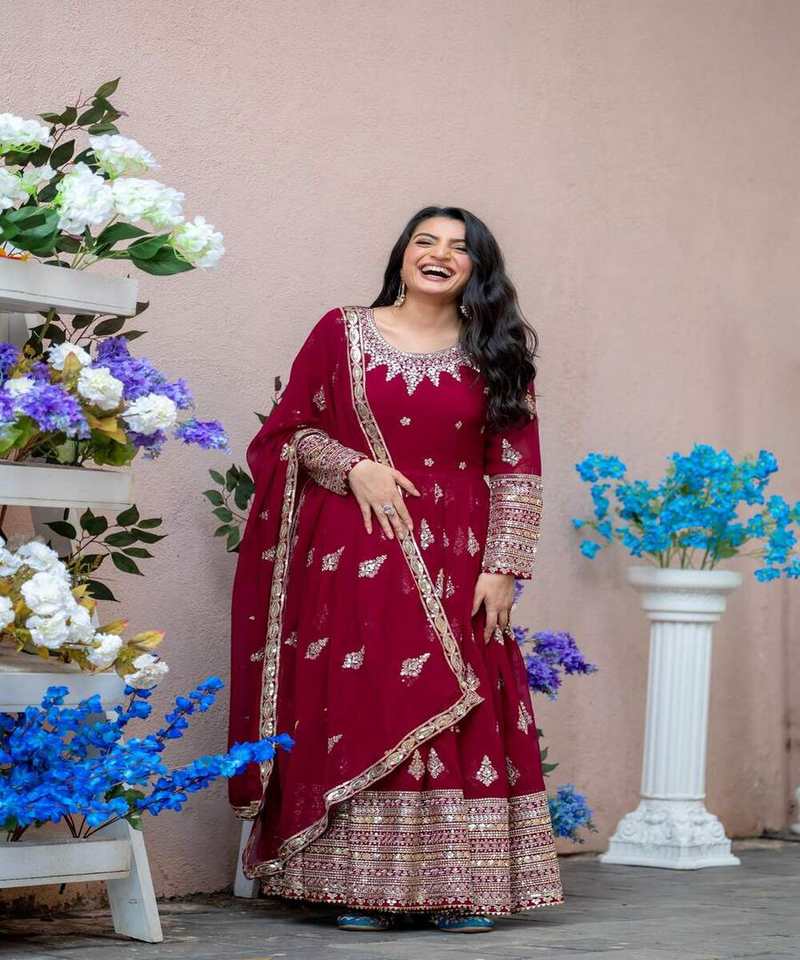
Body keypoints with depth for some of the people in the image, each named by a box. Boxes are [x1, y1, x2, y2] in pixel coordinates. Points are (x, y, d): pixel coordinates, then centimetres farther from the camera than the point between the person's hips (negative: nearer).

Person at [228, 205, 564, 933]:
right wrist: (354, 467, -9)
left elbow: (517, 470, 4)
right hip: (353, 557, -1)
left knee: (460, 715, -2)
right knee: (356, 709, -2)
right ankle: (362, 887, 4)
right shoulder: (343, 333, 5)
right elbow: (288, 431, 8)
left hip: (454, 566, 1)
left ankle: (457, 889, 5)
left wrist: (501, 570, -4)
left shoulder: (496, 354, 8)